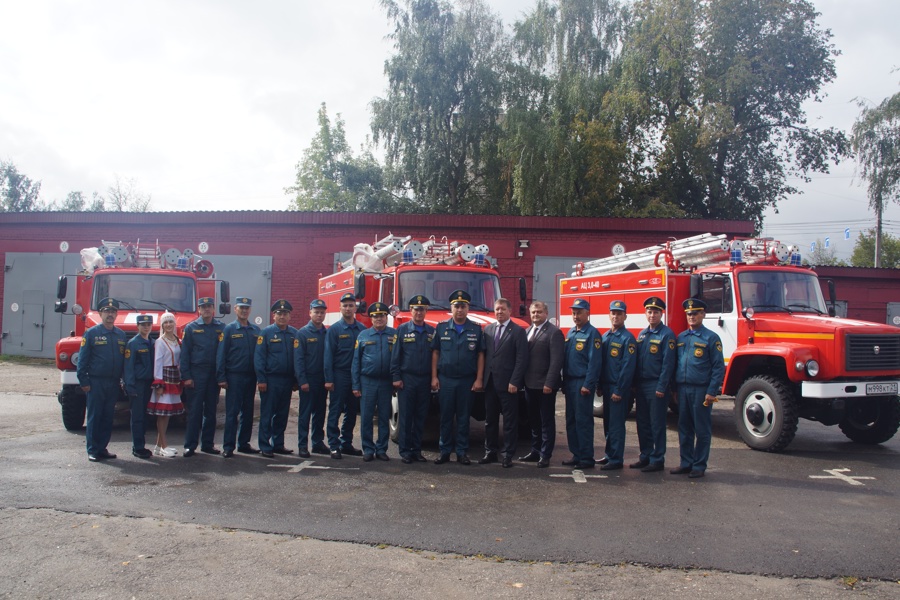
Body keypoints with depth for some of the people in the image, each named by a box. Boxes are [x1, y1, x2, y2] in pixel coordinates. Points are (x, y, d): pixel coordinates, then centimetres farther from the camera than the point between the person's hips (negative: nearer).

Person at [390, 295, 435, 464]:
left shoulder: (431, 332, 9)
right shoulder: (402, 329, 2)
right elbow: (395, 355, -1)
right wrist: (396, 377, -7)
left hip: (425, 380, 3)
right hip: (407, 379, -3)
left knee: (421, 417, 8)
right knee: (405, 417, 0)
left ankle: (417, 450, 16)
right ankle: (405, 451, 7)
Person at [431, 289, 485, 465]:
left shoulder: (476, 329, 3)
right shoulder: (441, 327, 4)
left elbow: (480, 355, 3)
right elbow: (435, 353, 5)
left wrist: (479, 379, -3)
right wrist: (434, 377, 0)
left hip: (467, 381, 0)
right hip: (445, 380, 0)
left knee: (463, 418, 7)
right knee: (446, 417, 5)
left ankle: (462, 452, 14)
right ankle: (445, 451, 14)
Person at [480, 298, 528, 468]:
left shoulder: (518, 331, -4)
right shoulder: (488, 329, 12)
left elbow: (521, 359, -9)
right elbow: (484, 354, 12)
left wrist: (514, 382, -15)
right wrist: (482, 378, 5)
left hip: (508, 384, -5)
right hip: (489, 382, 5)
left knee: (510, 421, 2)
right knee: (490, 420, 11)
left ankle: (507, 455, 8)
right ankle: (490, 452, 20)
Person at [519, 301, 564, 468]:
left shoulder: (554, 332, -9)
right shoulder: (527, 331, 13)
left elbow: (556, 360, -16)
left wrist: (549, 383, -20)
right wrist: (523, 380, 6)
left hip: (544, 385, -7)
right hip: (530, 384, 7)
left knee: (547, 421, 3)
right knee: (534, 421, 16)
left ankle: (545, 455, 8)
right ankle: (535, 451, 26)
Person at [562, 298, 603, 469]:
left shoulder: (592, 333, -9)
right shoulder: (570, 333, 15)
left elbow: (595, 362, -15)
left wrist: (588, 385, -19)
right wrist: (564, 382, 13)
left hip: (583, 383, -8)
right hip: (570, 383, 8)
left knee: (583, 421, -4)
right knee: (570, 421, 11)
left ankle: (587, 458, 3)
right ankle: (576, 455, 20)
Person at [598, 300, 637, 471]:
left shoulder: (627, 338, -10)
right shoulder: (605, 337, 12)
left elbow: (628, 367, -15)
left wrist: (619, 391, -17)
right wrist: (600, 386, 11)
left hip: (619, 388, -7)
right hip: (606, 386, 7)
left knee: (616, 424, -3)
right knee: (608, 423, 14)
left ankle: (616, 460, 3)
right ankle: (609, 454, 25)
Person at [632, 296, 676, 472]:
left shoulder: (667, 334, -8)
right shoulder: (642, 334, 13)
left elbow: (668, 363, -14)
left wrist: (661, 387, -17)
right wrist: (634, 384, 10)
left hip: (657, 387, -7)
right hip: (641, 385, 7)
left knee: (657, 425, 1)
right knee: (642, 423, 12)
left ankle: (657, 460, 9)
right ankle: (645, 456, 22)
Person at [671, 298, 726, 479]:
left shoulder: (711, 338, -4)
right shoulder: (680, 337, 12)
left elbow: (719, 367, -6)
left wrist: (711, 392, -12)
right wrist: (674, 388, 10)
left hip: (701, 390, -5)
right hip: (682, 389, 5)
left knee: (702, 430, 3)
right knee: (684, 428, 11)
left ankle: (699, 466, 12)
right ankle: (686, 463, 20)